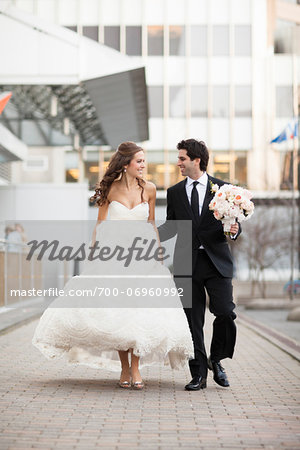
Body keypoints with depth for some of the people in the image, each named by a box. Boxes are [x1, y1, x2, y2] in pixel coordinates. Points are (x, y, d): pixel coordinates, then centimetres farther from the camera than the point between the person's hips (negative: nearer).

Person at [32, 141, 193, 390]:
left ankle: (135, 368, 0)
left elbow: (151, 224, 13)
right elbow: (101, 225, 5)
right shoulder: (110, 189, 0)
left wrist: (158, 252, 9)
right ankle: (124, 368, 9)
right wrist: (94, 254, 1)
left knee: (140, 311, -8)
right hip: (113, 255, -1)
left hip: (142, 256, 1)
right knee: (116, 312, -2)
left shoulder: (149, 189, 4)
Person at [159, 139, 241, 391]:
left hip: (217, 262, -1)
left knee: (226, 313, -9)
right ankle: (199, 374, 11)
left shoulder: (222, 188, 4)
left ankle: (216, 360, 17)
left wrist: (234, 230, -15)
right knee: (193, 321, 2)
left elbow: (234, 223, 7)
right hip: (187, 264, 2)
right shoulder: (175, 192, 10)